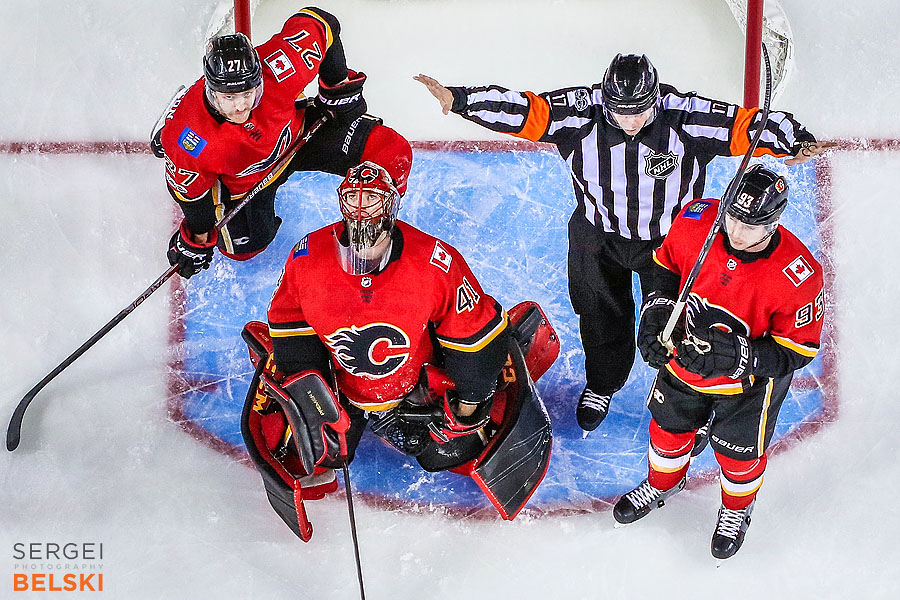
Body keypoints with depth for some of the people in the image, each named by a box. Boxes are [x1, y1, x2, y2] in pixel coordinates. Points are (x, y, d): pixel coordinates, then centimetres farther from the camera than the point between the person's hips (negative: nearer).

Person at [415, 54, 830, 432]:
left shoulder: (685, 116, -26)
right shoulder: (581, 112, -24)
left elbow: (743, 124, -23)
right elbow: (525, 110, -25)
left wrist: (796, 140, -35)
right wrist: (458, 99, -32)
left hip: (668, 240, -1)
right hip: (599, 235, 2)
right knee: (601, 316, 20)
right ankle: (601, 385, 50)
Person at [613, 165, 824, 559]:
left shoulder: (798, 275, -34)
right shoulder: (695, 221, -25)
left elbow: (798, 349, -22)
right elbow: (666, 265, -2)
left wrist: (743, 357, -36)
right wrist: (658, 310, -16)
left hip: (750, 379, -3)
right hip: (683, 357, 3)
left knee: (739, 451, 19)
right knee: (669, 426, 25)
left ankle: (737, 508, 54)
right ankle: (662, 483, 59)